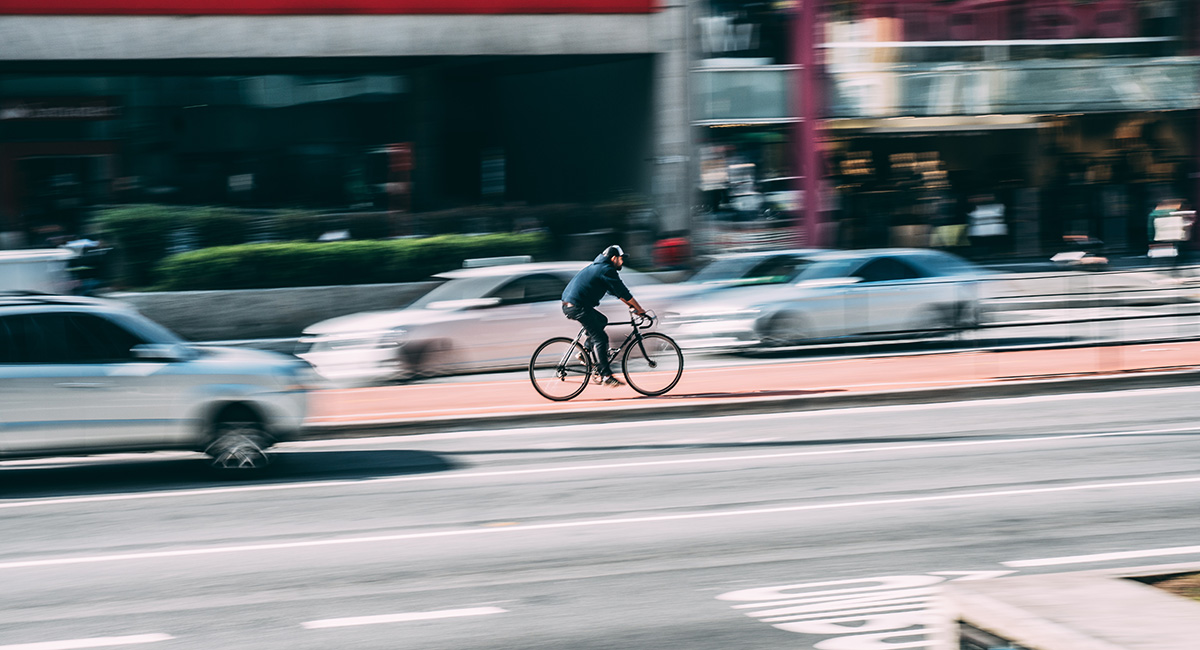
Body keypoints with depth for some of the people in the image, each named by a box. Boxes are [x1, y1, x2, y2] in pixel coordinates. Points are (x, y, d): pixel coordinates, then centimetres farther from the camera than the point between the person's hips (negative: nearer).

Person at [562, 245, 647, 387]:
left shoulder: (598, 266, 24)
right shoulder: (606, 270, -8)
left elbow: (617, 292, 29)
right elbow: (623, 292, -8)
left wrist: (631, 305, 26)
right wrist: (640, 310, -1)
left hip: (569, 305, 10)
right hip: (578, 306, -10)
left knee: (601, 321, 25)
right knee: (600, 338, -8)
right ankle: (606, 376, -10)